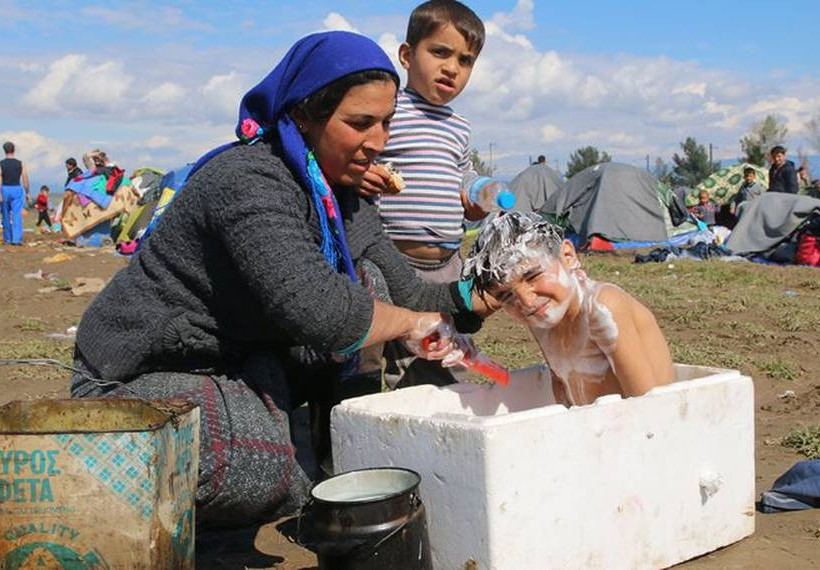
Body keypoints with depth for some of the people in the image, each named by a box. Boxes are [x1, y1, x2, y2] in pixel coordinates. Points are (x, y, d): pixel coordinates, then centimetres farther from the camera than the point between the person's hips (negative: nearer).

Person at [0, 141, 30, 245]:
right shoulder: (20, 164, 0)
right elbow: (25, 180, -1)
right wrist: (27, 193, 9)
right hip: (17, 190, -1)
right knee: (17, 216, -5)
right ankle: (17, 239, -17)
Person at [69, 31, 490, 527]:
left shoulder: (345, 199, 3)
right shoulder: (248, 181, -26)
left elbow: (408, 295, 4)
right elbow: (315, 310, -38)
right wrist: (409, 322, -21)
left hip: (243, 362, 8)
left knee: (367, 284, -4)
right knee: (265, 475, -33)